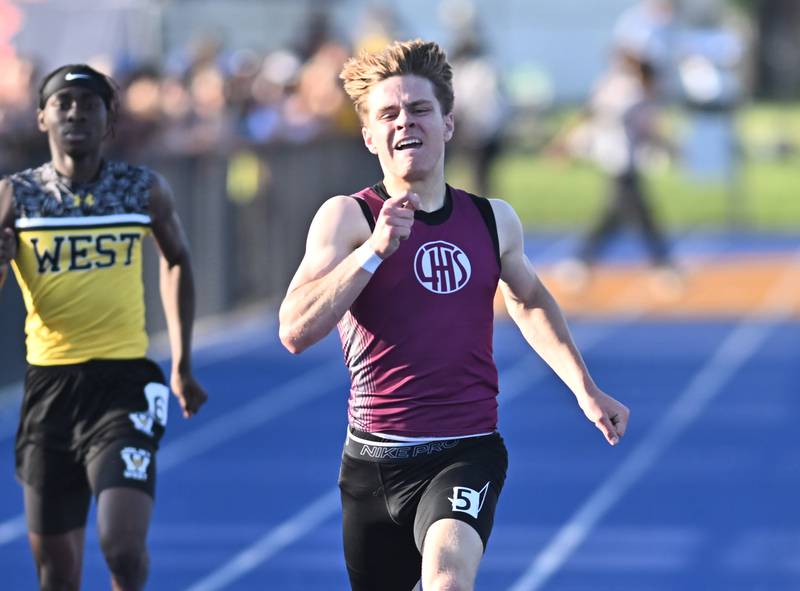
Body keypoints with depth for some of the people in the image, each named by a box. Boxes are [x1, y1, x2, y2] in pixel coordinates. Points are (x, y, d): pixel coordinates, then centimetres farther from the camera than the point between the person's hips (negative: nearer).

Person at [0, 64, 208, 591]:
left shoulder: (145, 191, 2)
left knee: (123, 548, -18)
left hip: (125, 382, -1)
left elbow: (177, 261, 19)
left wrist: (183, 364, 18)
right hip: (49, 384, 2)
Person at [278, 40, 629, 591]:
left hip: (467, 451, 0)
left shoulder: (493, 219, 5)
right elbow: (296, 331, -20)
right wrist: (375, 249, -28)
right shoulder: (347, 216, -6)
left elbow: (529, 300, 27)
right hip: (375, 457, 0)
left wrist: (585, 388, 23)